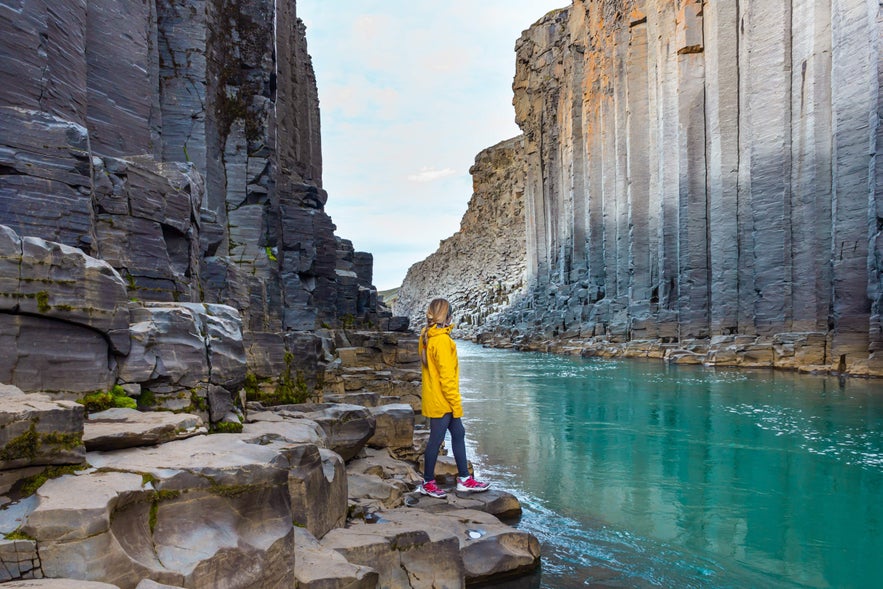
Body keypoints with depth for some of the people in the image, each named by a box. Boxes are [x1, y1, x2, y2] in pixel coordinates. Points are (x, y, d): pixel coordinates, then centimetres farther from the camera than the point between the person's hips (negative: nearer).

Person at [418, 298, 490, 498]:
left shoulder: (427, 337, 8)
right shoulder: (442, 340, -21)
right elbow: (447, 376, -21)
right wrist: (456, 403, -15)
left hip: (435, 398, 10)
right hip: (441, 401, -10)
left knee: (458, 434, 15)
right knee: (436, 440, 3)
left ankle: (464, 479, 23)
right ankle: (428, 483, 17)